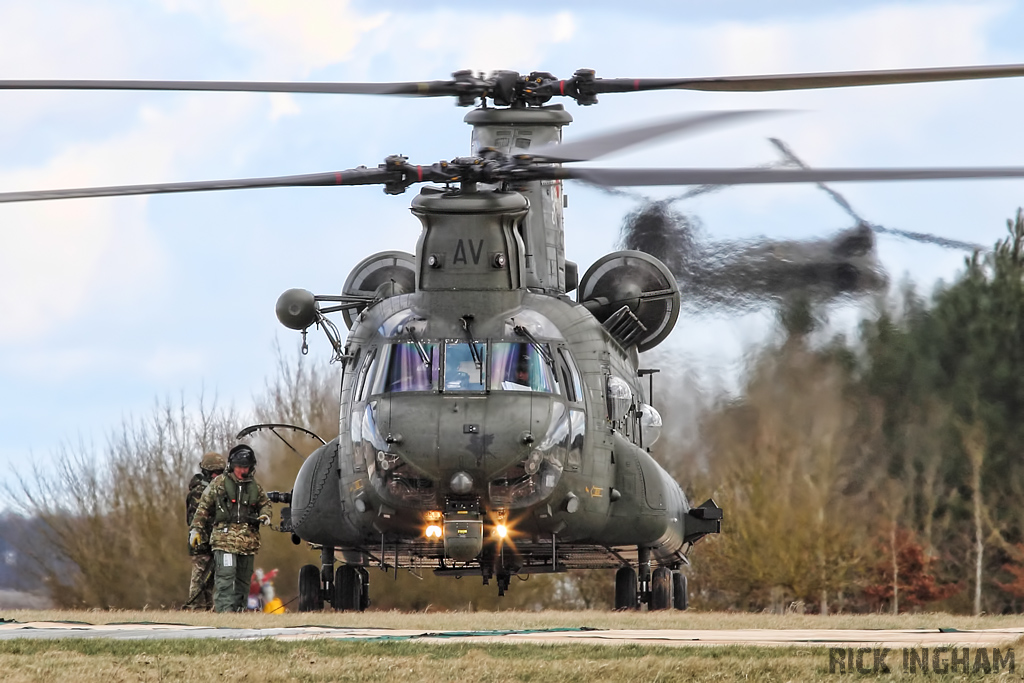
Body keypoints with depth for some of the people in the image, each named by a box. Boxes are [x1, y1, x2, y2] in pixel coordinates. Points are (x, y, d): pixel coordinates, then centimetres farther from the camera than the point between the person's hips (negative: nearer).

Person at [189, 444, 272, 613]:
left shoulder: (255, 487, 14)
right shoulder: (218, 484, 4)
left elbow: (265, 503, 29)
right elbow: (204, 507, 7)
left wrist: (265, 515, 6)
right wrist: (196, 529, 3)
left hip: (248, 541, 5)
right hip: (225, 540, -4)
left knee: (243, 580, 7)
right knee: (225, 577, -15)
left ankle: (238, 609, 13)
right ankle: (224, 610, -20)